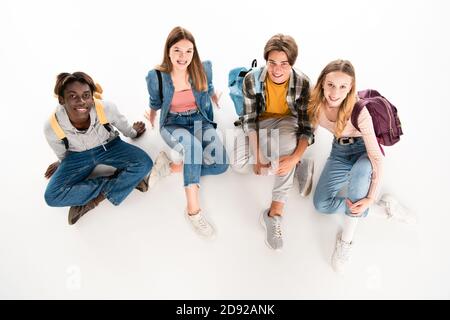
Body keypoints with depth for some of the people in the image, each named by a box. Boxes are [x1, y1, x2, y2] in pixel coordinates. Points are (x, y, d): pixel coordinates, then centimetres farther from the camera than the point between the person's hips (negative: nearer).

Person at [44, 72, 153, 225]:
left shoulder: (106, 108, -31)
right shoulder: (52, 127, -28)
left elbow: (121, 125, -5)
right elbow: (63, 154, -3)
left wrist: (132, 133, 15)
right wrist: (63, 166, 16)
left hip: (109, 147, 0)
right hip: (78, 156, 1)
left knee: (144, 163, -25)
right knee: (52, 196, -20)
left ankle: (96, 198, -17)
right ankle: (124, 181, -17)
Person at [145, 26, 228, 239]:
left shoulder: (203, 69, -10)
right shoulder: (156, 77, -15)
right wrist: (151, 119, 22)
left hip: (200, 121, 3)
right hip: (173, 124, -3)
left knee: (220, 164, -21)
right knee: (194, 146, -39)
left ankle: (171, 166, -8)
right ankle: (193, 209, -32)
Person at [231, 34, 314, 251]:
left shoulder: (302, 82, -22)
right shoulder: (252, 79, -21)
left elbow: (307, 126, -23)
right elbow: (249, 119, -17)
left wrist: (295, 157, -41)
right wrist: (257, 155, -26)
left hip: (286, 122, -1)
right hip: (260, 124, 2)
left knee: (288, 139, -40)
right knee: (239, 164, -24)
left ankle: (275, 212, -34)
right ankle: (298, 168, -11)